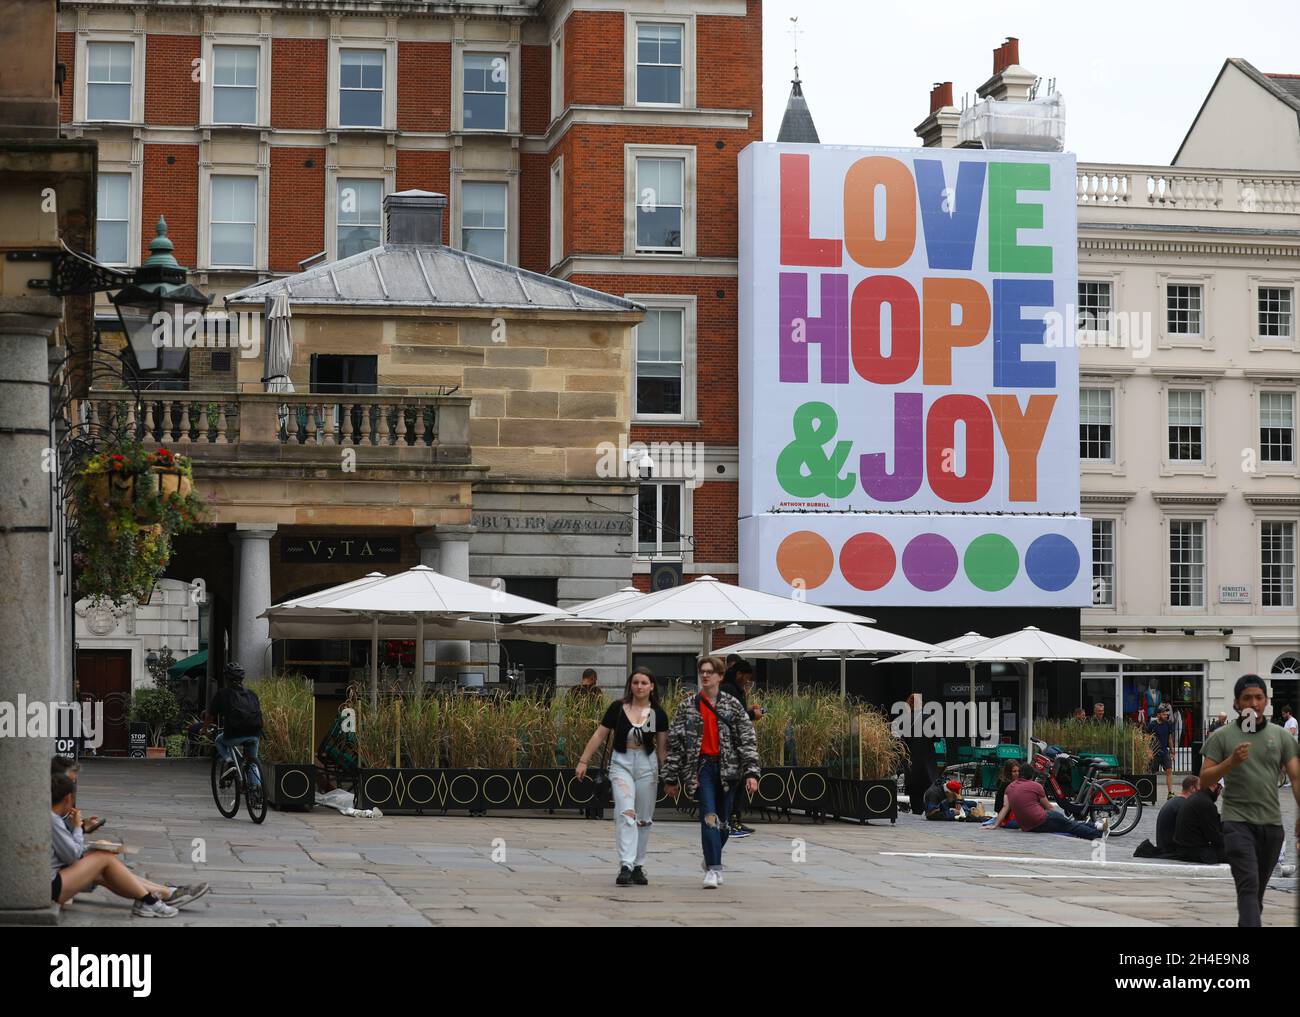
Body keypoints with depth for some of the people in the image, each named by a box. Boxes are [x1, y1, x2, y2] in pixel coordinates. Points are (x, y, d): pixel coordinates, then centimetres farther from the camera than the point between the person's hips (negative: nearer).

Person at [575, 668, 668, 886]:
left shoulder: (658, 714, 1)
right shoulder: (618, 708, -3)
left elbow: (662, 747, 6)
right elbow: (599, 735, 2)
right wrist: (583, 761, 0)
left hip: (647, 764, 2)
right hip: (621, 763, -2)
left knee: (644, 819, 8)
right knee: (626, 813, -17)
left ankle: (638, 866, 20)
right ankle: (625, 866, -23)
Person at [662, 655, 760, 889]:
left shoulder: (732, 705, 6)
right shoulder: (687, 706, 5)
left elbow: (748, 739, 2)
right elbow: (674, 741, 7)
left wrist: (751, 773, -9)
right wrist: (671, 778, 4)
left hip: (727, 768, 1)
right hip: (701, 766, -1)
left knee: (722, 821, 9)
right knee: (709, 816, -16)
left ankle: (712, 862, 31)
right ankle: (713, 869, -18)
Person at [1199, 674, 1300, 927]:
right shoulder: (1222, 736, 1)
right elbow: (1204, 779, -1)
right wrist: (1231, 761, -18)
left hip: (1271, 822, 3)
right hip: (1238, 821, -3)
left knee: (1259, 888, 13)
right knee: (1248, 885, -16)